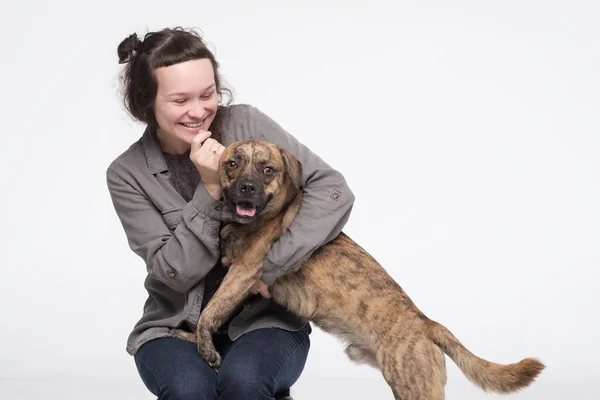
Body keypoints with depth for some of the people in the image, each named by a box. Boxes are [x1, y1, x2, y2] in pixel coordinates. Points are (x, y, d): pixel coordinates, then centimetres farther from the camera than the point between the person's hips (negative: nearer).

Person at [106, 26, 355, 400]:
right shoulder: (128, 174, -5)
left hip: (263, 319, 0)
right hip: (177, 326, 1)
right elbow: (176, 272, -11)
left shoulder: (246, 124, -8)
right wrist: (211, 188, -20)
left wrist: (268, 267, -20)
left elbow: (333, 192, -14)